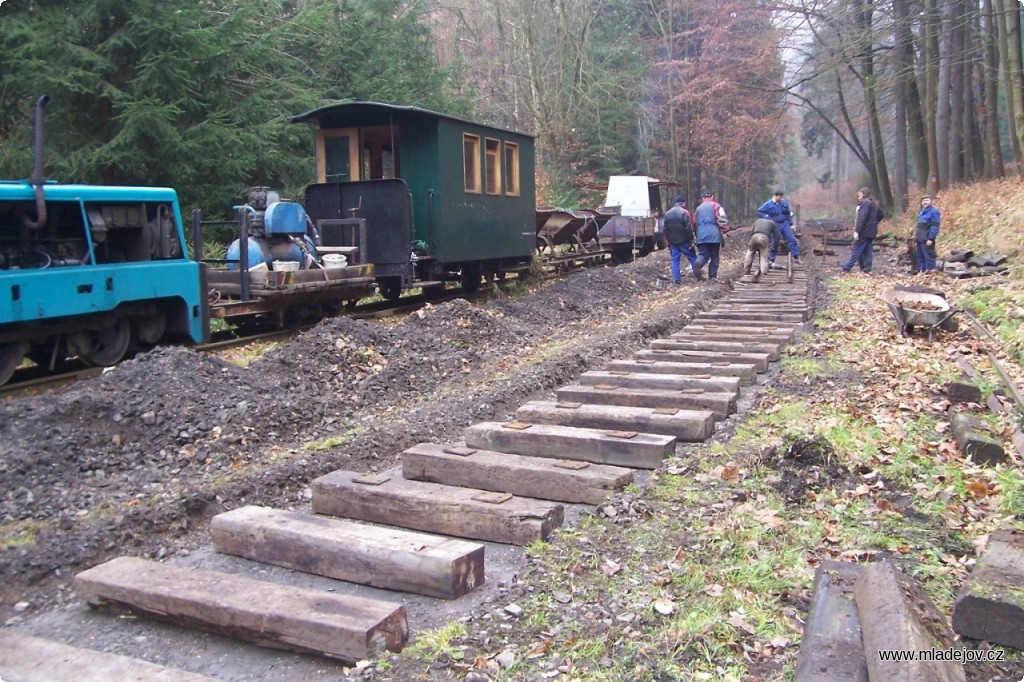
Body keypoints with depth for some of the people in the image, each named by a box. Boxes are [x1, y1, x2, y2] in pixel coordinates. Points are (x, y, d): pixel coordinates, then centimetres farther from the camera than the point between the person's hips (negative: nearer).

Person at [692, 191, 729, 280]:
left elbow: (694, 222, 25)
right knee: (714, 256, 7)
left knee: (703, 254, 5)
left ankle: (698, 263, -29)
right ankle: (712, 276, 4)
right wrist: (725, 230, 2)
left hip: (701, 236, 3)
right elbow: (722, 219, -9)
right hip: (714, 235, -3)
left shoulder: (698, 208, 20)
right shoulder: (715, 205, 5)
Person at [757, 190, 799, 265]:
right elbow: (759, 212, -3)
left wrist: (791, 224, 11)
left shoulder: (784, 202, 6)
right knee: (774, 243, -1)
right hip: (775, 226, -4)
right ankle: (771, 260, 9)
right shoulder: (768, 204, -6)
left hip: (785, 224, 4)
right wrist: (767, 218, -15)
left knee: (792, 240, -1)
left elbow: (788, 214, 14)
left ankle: (796, 257, 4)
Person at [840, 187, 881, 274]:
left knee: (857, 249, -5)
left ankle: (848, 266, -1)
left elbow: (862, 218, -22)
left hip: (864, 231, -9)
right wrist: (873, 223, 19)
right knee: (868, 250, 9)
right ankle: (866, 268, 8)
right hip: (871, 232, 9)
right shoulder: (874, 204, 15)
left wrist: (857, 231, -24)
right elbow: (880, 215, 23)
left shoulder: (865, 204, -14)